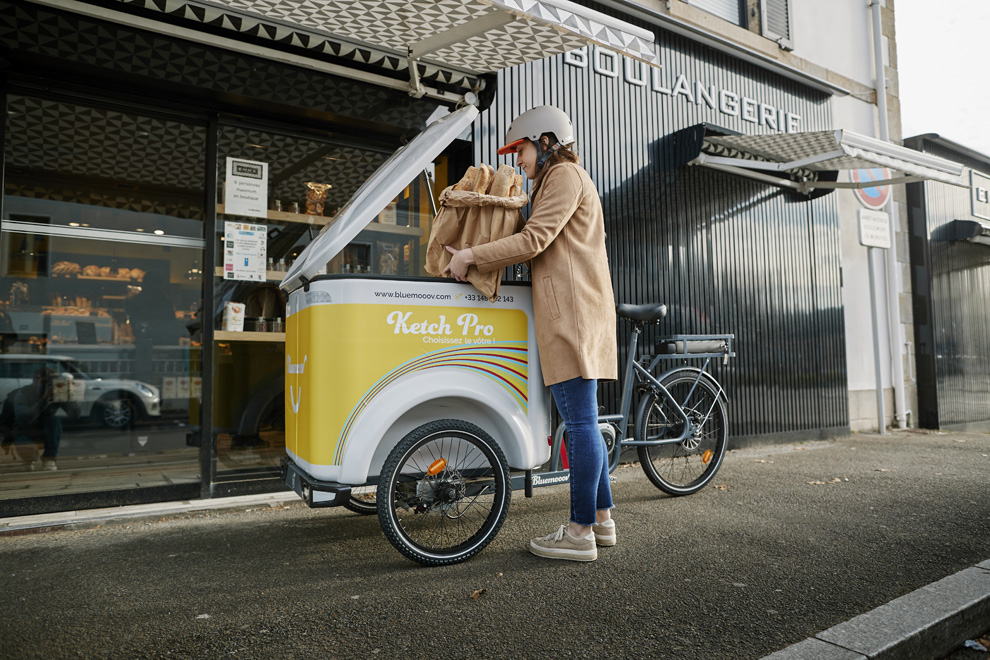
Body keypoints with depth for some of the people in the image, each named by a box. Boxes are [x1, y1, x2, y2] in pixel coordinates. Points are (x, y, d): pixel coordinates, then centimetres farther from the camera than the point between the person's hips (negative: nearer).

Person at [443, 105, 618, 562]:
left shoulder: (565, 175, -2)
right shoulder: (560, 181, 29)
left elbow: (534, 240, -14)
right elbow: (545, 247, 23)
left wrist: (470, 256, -8)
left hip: (572, 311, -11)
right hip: (575, 313, 11)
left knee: (580, 422, -9)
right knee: (583, 421, 11)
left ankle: (580, 533, -3)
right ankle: (601, 519, 19)